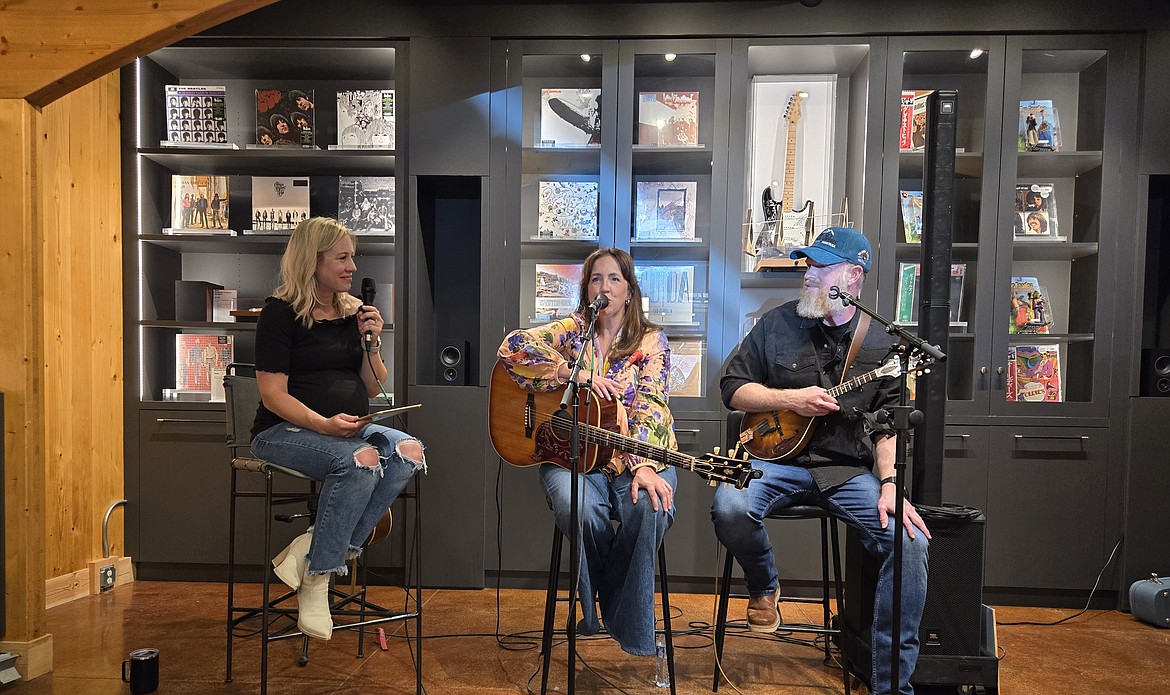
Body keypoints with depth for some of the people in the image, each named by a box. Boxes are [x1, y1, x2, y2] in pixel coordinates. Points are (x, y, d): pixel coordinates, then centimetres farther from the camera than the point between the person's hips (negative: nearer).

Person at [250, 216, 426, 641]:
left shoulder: (354, 311, 13)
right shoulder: (281, 312, -5)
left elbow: (373, 389, 13)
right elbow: (273, 395, -12)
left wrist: (372, 343, -3)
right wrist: (324, 424, -26)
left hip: (350, 428, 6)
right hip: (285, 431, -6)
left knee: (409, 452, -25)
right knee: (359, 461, -35)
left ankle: (312, 552, -23)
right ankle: (314, 582, -19)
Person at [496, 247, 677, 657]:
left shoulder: (651, 341, 8)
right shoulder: (571, 331, 9)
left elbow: (650, 406, -8)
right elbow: (513, 348, -8)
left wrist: (645, 465, -25)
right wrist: (576, 373, -15)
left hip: (636, 455, 0)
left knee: (650, 508, -32)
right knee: (581, 509, -32)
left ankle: (628, 629, -8)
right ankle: (592, 612, -2)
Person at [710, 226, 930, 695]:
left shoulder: (880, 344, 6)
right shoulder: (777, 324, 5)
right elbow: (732, 387, 6)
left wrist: (890, 485, -13)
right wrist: (789, 399, -10)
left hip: (848, 469, 1)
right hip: (775, 458, 0)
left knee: (909, 540, -21)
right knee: (730, 509, -30)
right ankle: (764, 588, 5)